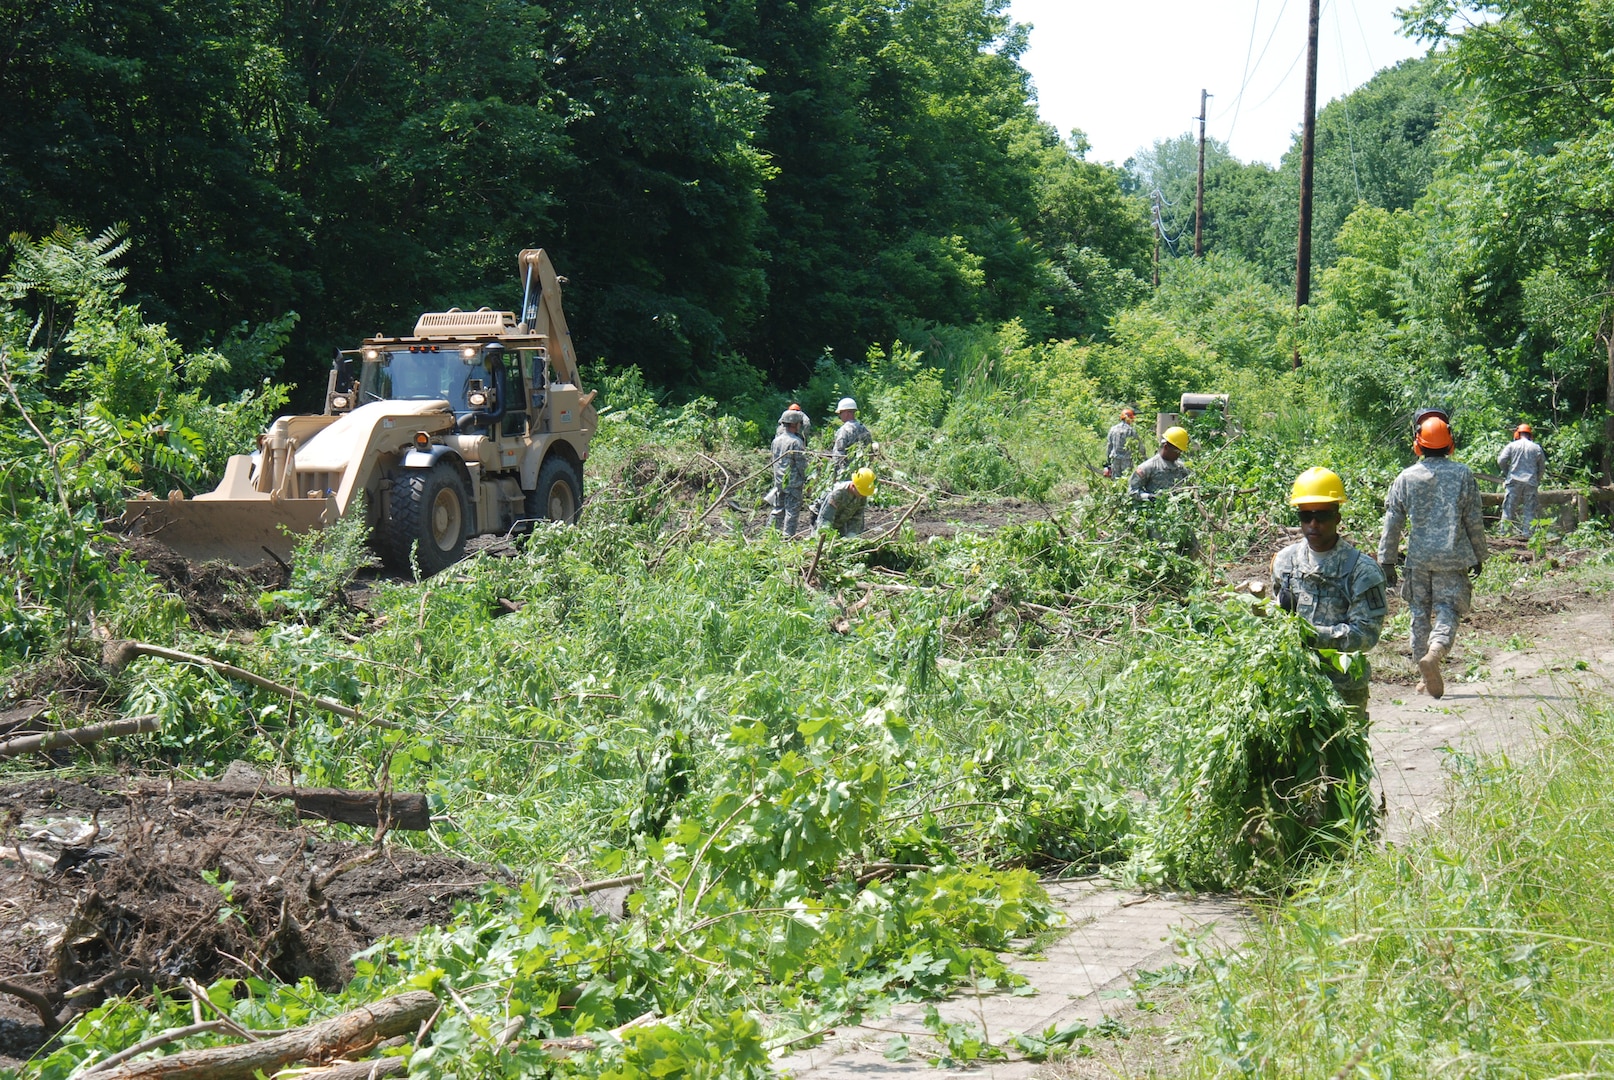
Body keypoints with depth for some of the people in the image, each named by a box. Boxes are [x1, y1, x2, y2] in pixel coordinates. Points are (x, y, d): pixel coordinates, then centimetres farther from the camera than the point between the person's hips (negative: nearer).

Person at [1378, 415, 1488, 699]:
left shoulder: (1406, 478, 0)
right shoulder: (1463, 475, -1)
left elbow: (1392, 523, 1)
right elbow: (1474, 521, 2)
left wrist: (1387, 560, 7)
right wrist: (1478, 556, 12)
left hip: (1418, 558, 1)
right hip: (1453, 558, -1)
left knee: (1420, 613, 10)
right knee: (1448, 608, -1)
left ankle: (1426, 678, 12)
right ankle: (1435, 652, -30)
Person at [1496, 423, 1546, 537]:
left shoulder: (1512, 446, 1)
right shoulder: (1537, 448, 6)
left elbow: (1501, 460, -5)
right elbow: (1542, 467, 10)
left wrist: (1507, 472, 12)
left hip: (1514, 481, -1)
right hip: (1531, 482, 1)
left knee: (1509, 507, 3)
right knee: (1529, 509, 4)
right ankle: (1527, 533, 0)